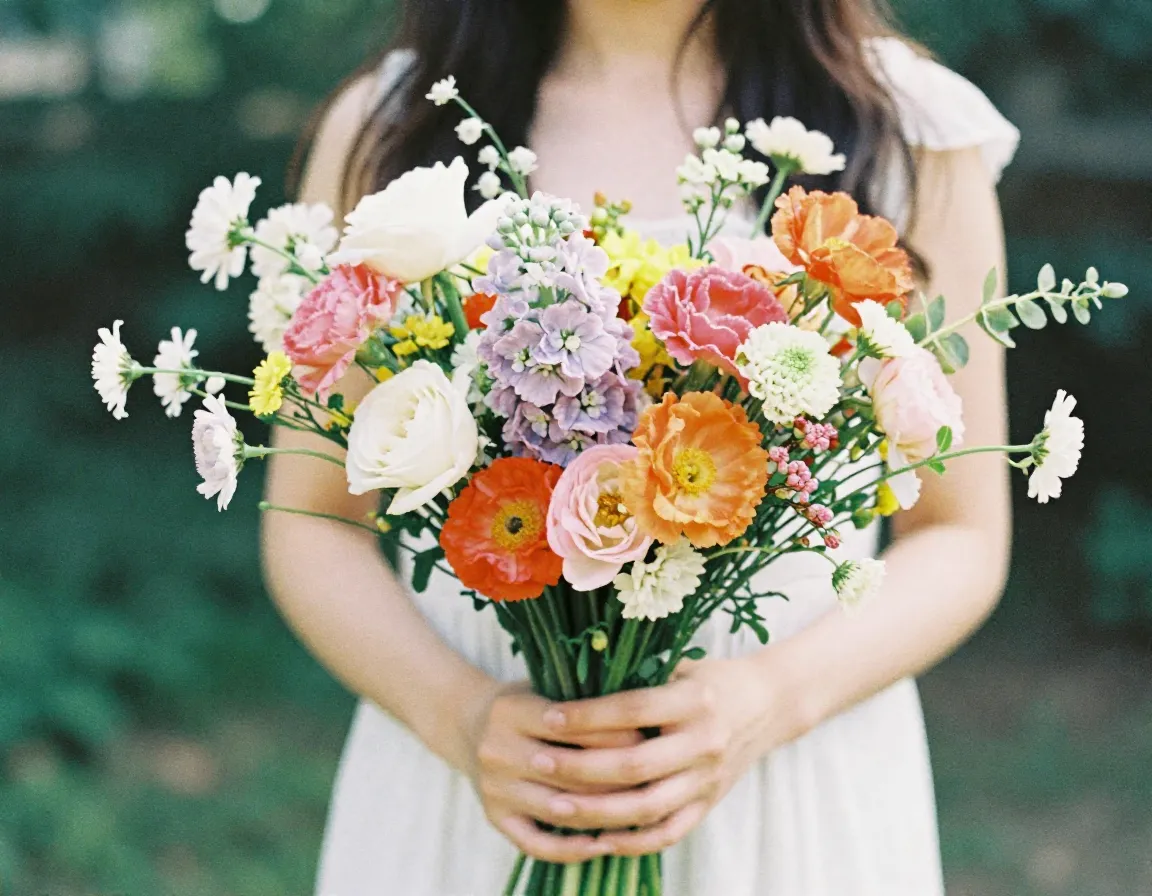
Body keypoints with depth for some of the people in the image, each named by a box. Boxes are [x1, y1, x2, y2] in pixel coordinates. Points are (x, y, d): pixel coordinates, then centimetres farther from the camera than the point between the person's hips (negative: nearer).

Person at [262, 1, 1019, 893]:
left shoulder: (913, 133, -5)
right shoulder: (381, 128, -3)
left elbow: (961, 537, -1)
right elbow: (315, 523, 1)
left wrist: (772, 699, -17)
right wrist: (458, 714, -16)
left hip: (800, 792, 0)